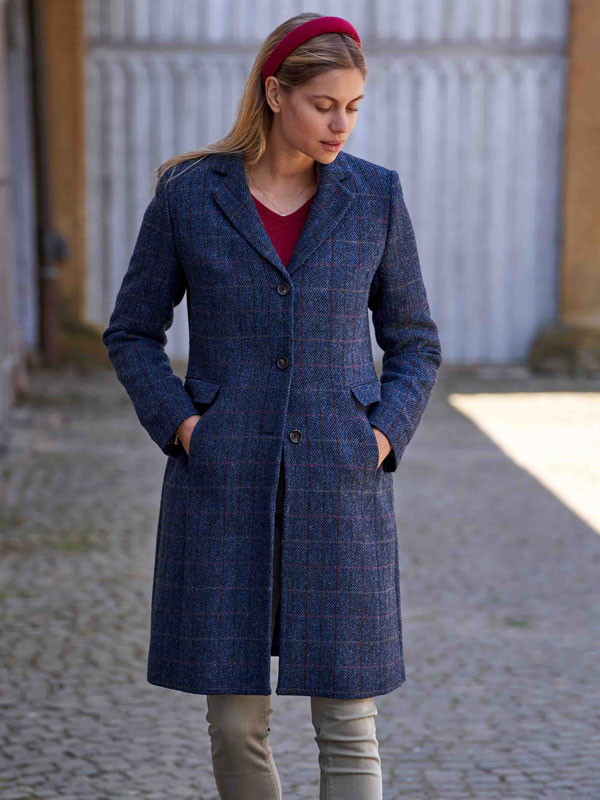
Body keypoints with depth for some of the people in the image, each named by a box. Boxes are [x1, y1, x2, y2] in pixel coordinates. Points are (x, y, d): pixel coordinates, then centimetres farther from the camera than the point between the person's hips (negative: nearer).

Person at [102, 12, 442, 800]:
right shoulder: (188, 193, -1)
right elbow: (131, 333, 6)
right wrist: (180, 425, -8)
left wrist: (383, 438, -5)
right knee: (235, 720, 4)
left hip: (340, 490, 0)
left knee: (347, 724, -1)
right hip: (226, 486, 0)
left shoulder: (375, 195, 2)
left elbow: (415, 342, 10)